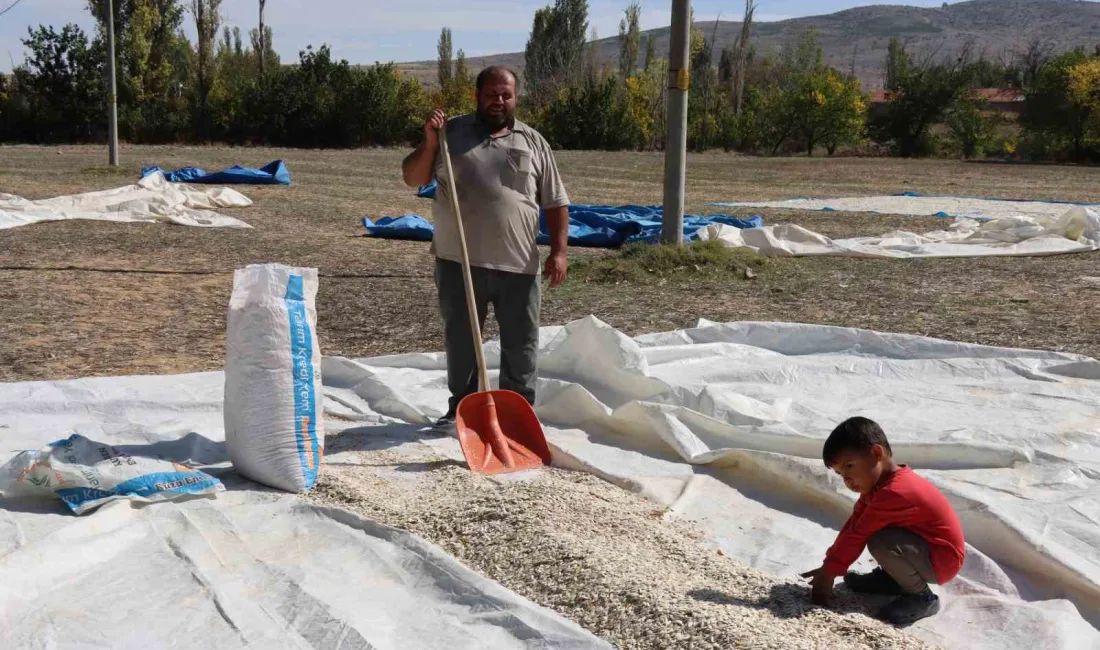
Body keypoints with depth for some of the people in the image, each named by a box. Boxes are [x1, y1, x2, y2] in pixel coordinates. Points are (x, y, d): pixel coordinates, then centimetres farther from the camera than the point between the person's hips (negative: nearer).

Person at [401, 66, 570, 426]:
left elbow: (555, 202, 8)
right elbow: (412, 178, 3)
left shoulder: (532, 142, 8)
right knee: (460, 338, 10)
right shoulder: (452, 133, 6)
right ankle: (461, 406, 24)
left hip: (518, 264, 0)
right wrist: (429, 142, -12)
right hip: (459, 262, 0)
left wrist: (558, 251, -2)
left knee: (521, 342, 7)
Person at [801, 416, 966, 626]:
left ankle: (921, 597, -10)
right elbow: (854, 521, 2)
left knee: (879, 543, -31)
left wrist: (828, 573, -18)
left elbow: (857, 536, -26)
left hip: (943, 559, -10)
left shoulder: (893, 492, -30)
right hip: (924, 544, 10)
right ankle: (893, 577, 12)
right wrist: (829, 566, 0)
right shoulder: (879, 481, 1)